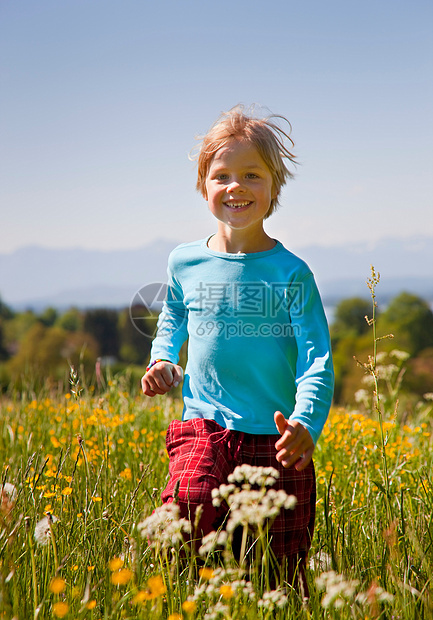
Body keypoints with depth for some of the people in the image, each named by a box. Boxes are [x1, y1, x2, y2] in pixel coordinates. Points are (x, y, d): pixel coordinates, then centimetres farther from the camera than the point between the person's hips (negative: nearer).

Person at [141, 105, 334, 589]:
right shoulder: (184, 263, 6)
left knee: (280, 576, 4)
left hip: (274, 439, -1)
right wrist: (162, 360, 6)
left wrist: (306, 423, -28)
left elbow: (317, 360, -10)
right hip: (204, 429, 1)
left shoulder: (290, 272, -4)